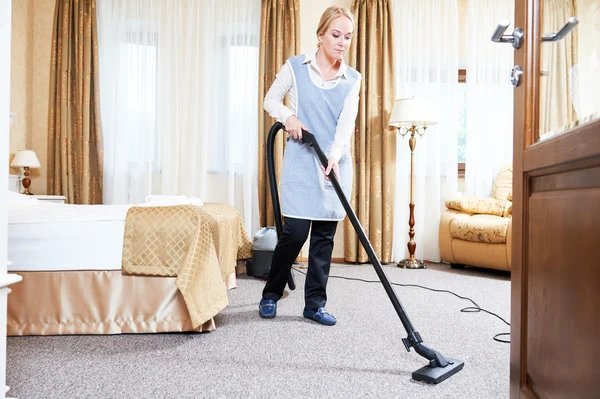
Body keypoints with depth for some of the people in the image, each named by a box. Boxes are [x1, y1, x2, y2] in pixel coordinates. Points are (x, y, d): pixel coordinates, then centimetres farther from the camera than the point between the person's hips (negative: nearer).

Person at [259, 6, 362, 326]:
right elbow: (270, 100, 10)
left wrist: (334, 158, -22)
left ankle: (315, 304, 16)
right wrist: (287, 116, -12)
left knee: (324, 236, 4)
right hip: (300, 162, -3)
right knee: (295, 231, -7)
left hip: (336, 165, 3)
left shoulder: (353, 79, 6)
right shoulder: (296, 67, 1)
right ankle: (271, 294, 16)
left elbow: (346, 122, -6)